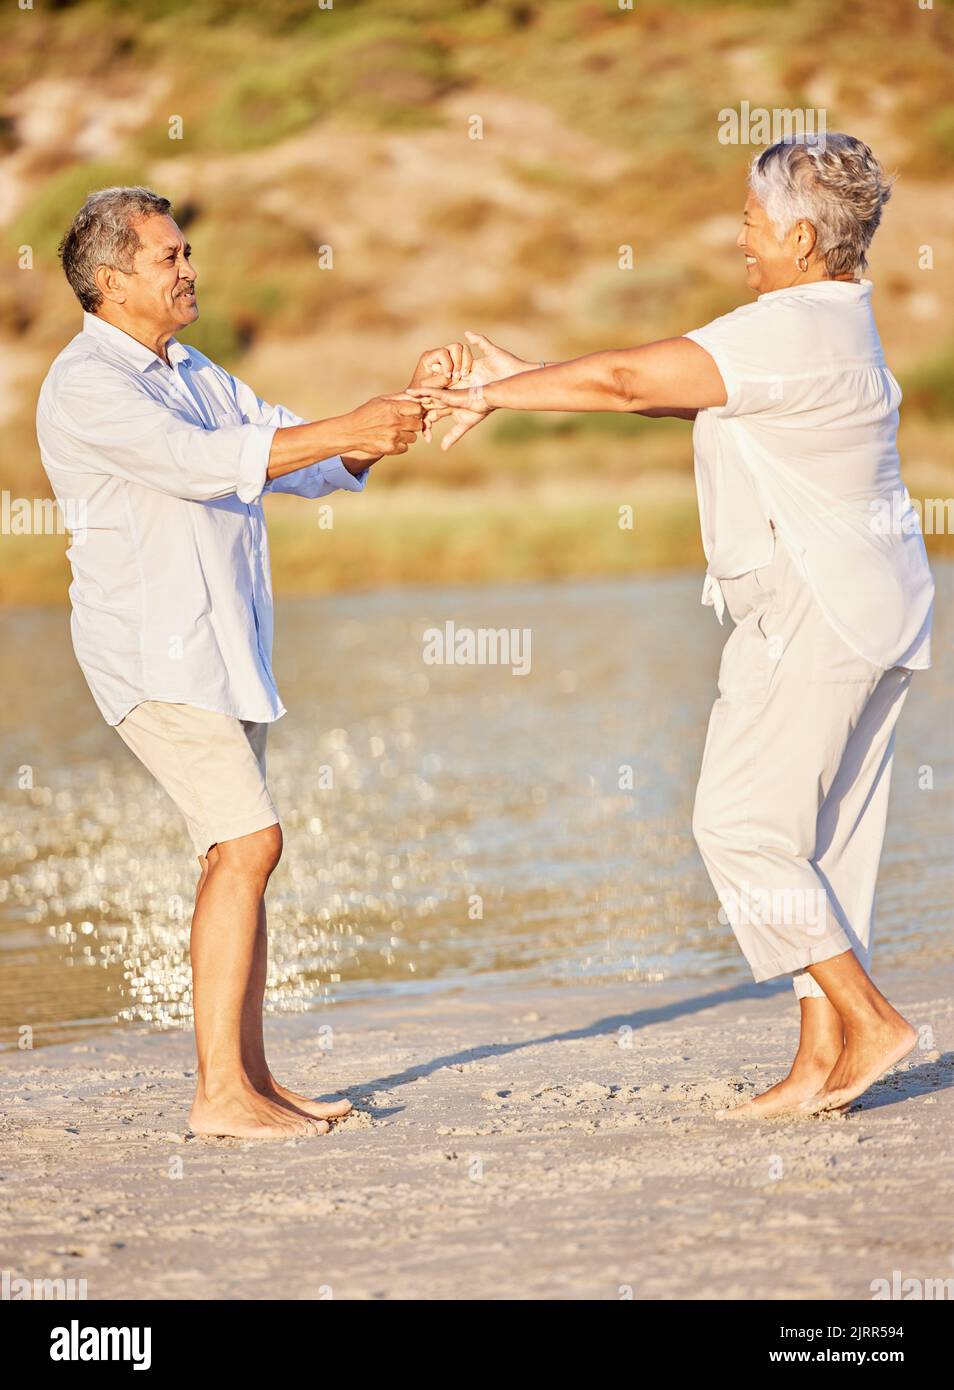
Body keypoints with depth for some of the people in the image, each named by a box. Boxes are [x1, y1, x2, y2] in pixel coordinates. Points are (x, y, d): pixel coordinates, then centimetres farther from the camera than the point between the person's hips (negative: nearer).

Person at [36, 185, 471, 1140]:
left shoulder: (195, 375, 18)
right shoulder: (85, 386, -11)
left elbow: (313, 466, 18)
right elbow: (203, 462, -24)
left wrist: (408, 404, 3)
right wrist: (349, 429, -24)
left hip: (222, 649, 9)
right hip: (151, 651, -9)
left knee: (238, 856, 7)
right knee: (248, 844, -16)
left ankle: (250, 1079, 11)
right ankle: (219, 1093, -14)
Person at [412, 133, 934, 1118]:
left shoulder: (790, 332, -18)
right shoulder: (835, 322, 14)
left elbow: (628, 379, -19)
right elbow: (674, 390, 16)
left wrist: (494, 395, -7)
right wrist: (530, 380, 14)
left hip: (809, 611, -10)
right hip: (875, 609, 10)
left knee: (741, 824, -5)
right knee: (821, 838, 9)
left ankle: (867, 1020, -5)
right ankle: (822, 1058, 10)